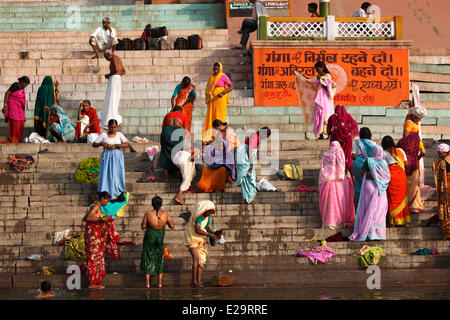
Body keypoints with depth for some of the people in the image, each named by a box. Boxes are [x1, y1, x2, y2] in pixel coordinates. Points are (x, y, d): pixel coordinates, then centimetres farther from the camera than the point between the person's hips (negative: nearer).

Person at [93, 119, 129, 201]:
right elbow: (94, 145, 6)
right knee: (106, 175, -7)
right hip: (107, 157, -1)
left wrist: (115, 146, -18)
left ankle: (117, 194, 2)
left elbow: (126, 144, -6)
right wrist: (101, 143, -13)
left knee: (117, 175, -6)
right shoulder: (103, 135, 5)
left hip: (117, 158, 1)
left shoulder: (119, 134, 6)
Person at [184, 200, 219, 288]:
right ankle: (194, 281, -18)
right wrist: (209, 235, -33)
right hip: (192, 239, -7)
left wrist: (213, 233, -4)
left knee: (201, 260, -1)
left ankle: (199, 281, -1)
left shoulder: (208, 217, 1)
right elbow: (197, 230, -32)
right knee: (196, 258, -19)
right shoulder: (198, 216, -23)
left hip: (201, 240, 7)